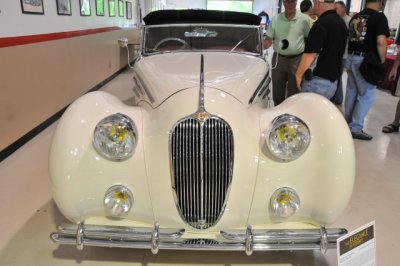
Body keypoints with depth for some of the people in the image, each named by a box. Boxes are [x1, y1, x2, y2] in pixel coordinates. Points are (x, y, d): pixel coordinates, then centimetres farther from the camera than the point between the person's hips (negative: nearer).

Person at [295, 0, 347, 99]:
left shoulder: (321, 24, -18)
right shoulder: (342, 23, 12)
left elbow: (310, 55, -22)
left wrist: (298, 75, -12)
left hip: (319, 80, -9)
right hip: (333, 80, 9)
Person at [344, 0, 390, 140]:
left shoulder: (355, 17, 12)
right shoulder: (379, 17, -9)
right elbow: (381, 41, -20)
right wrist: (382, 60, -9)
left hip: (351, 57, 7)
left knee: (351, 91, 15)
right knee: (367, 94, 0)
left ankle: (348, 122, 25)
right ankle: (356, 128, 2)